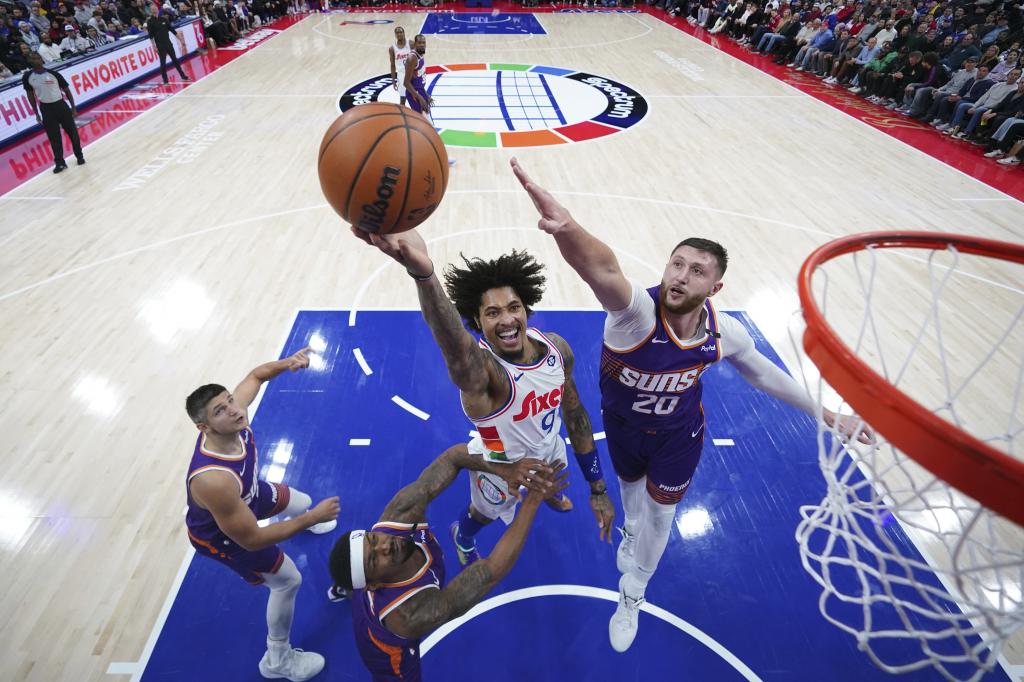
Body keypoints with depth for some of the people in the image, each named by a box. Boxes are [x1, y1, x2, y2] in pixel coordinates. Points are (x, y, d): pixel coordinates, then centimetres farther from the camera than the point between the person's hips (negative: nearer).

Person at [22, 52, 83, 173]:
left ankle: (79, 156, 27)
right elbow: (30, 94, 8)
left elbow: (66, 90, 2)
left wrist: (73, 107, -1)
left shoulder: (53, 73, -8)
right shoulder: (27, 77, -3)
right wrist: (36, 113, 8)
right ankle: (59, 163, 10)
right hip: (46, 109, 1)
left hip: (60, 105, -1)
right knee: (54, 137, 3)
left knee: (72, 132, 7)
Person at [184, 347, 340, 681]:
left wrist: (287, 362, -28)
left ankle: (302, 517, 72)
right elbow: (252, 539, -38)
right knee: (288, 580, 5)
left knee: (302, 503, 29)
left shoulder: (235, 419, -31)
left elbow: (256, 374, -9)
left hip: (247, 494, 7)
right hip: (221, 534, -7)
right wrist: (313, 518, -34)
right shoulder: (213, 479, -49)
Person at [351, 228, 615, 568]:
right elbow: (455, 343, -69)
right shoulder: (481, 370, -43)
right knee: (486, 514, 26)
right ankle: (462, 537, 65)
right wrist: (423, 273, -91)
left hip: (550, 452, 5)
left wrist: (597, 488, -4)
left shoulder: (556, 348, -22)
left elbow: (575, 413, -8)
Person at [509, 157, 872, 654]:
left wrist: (828, 416, 3)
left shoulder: (723, 333, -25)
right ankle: (632, 528, 68)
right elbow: (604, 270, -64)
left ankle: (632, 595, 47)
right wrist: (568, 229, -86)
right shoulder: (637, 311, -39)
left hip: (679, 435, 2)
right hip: (622, 424, -1)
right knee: (631, 485, 28)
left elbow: (763, 373, -3)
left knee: (660, 513, 16)